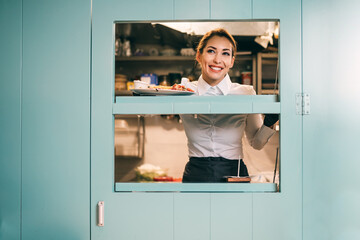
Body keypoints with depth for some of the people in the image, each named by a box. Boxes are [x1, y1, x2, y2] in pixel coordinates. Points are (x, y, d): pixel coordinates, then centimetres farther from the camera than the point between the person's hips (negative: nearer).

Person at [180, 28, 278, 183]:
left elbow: (256, 143, 11)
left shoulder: (246, 93, 4)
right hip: (196, 174, 0)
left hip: (233, 173, 1)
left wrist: (268, 122, -7)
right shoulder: (185, 91, 4)